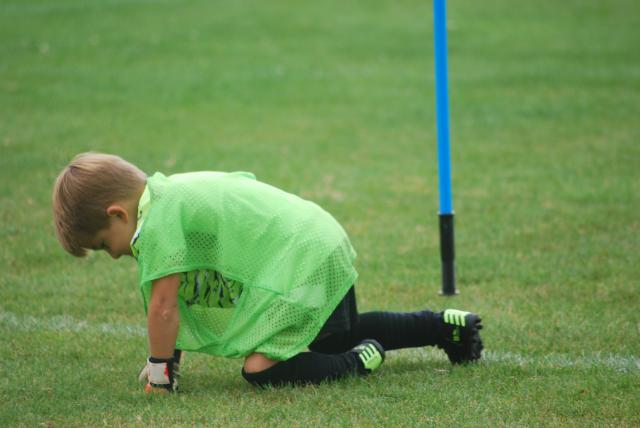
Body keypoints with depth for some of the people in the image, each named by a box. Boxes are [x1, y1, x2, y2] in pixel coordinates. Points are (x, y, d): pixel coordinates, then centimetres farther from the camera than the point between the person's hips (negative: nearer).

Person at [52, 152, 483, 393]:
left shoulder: (157, 221, -18)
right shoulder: (173, 191, 12)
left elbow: (163, 305, -17)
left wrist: (160, 371, -5)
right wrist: (169, 353, 21)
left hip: (301, 266, -10)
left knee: (260, 368, -17)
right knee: (336, 337, 32)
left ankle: (358, 364, -8)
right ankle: (447, 326, 35)